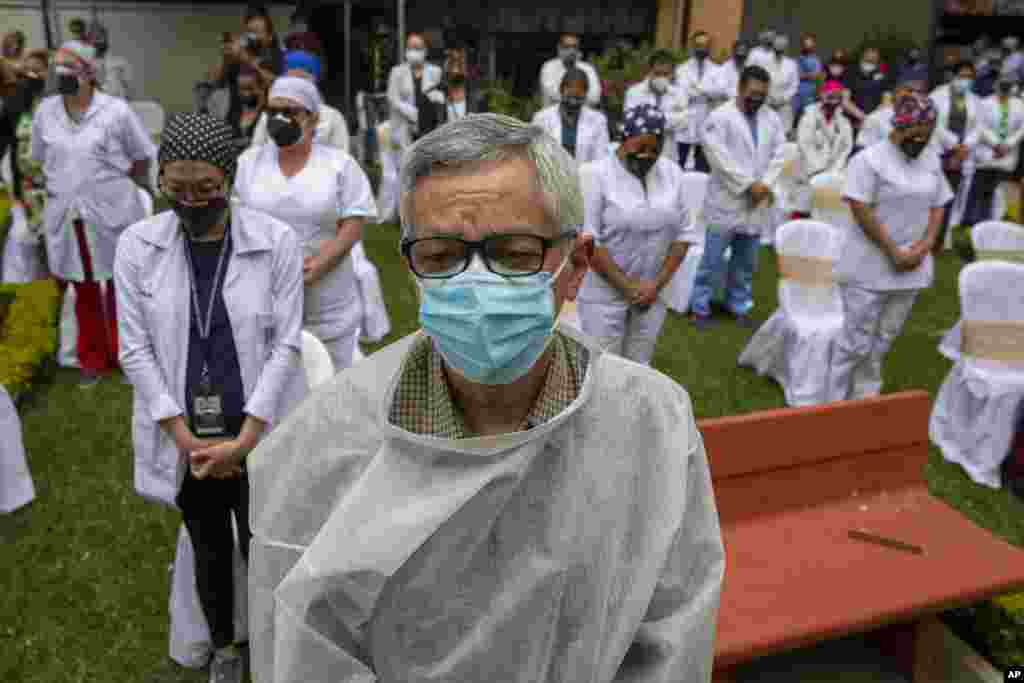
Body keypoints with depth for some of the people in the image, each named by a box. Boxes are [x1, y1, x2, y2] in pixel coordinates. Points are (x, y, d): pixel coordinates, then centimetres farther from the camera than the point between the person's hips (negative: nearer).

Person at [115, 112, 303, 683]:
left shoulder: (277, 241, -10)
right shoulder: (137, 246, -6)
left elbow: (285, 346, -9)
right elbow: (136, 350, -4)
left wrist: (241, 442, -12)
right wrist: (186, 439, -9)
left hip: (256, 436, -1)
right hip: (182, 438, 2)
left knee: (262, 549, 9)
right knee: (210, 552, 19)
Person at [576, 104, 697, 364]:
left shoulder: (673, 173, 3)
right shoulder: (596, 174, -11)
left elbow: (683, 234, 4)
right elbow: (587, 241, -14)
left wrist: (658, 283, -6)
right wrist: (627, 286, -13)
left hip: (654, 293, 4)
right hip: (605, 292, -4)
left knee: (638, 369, 14)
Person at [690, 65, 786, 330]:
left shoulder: (773, 119, 10)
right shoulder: (720, 116, -9)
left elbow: (779, 156, 5)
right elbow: (721, 159, -16)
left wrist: (765, 185, -12)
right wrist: (749, 184, -16)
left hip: (758, 203, 5)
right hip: (726, 201, -5)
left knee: (746, 261, 14)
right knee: (712, 259, 1)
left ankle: (739, 305, 28)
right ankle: (699, 307, 14)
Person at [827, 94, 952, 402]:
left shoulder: (931, 161, 10)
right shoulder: (870, 159, -11)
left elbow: (938, 207, 13)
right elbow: (861, 211, -16)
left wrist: (922, 248, -4)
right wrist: (894, 253, -15)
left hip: (911, 268, 6)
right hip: (870, 267, -6)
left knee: (884, 339, 14)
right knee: (856, 340, -1)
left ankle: (866, 397, 27)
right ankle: (835, 402, 11)